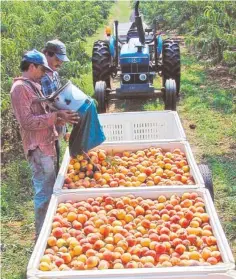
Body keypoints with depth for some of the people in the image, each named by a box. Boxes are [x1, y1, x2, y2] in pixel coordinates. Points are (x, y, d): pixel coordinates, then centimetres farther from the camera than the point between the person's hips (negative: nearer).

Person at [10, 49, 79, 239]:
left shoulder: (33, 86, 18)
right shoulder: (20, 88, -13)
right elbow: (27, 121, -20)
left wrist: (61, 119, 7)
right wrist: (56, 116, -20)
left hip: (46, 146, 10)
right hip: (38, 149, -10)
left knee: (48, 189, 17)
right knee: (45, 192, -5)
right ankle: (42, 234, 7)